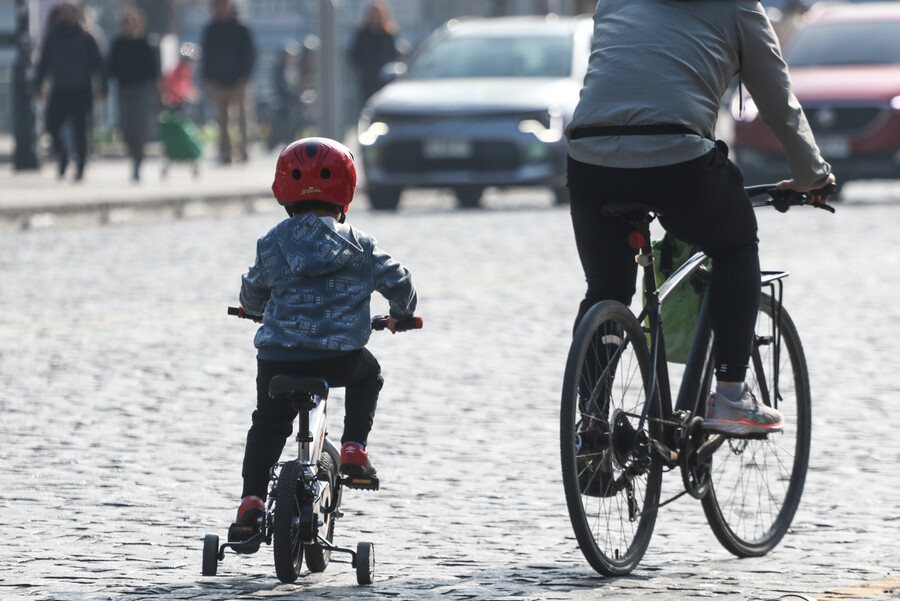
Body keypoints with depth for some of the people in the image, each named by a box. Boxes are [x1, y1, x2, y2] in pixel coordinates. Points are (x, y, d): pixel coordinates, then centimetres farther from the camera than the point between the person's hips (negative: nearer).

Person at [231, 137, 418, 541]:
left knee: (268, 425, 20)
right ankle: (354, 449, 19)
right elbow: (398, 282, 13)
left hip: (278, 358, 1)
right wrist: (401, 314, 35)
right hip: (339, 359, -1)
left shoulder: (273, 244, 5)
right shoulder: (358, 246, 5)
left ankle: (252, 498, 6)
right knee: (368, 373, 32)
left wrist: (257, 308, 42)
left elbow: (251, 293, 18)